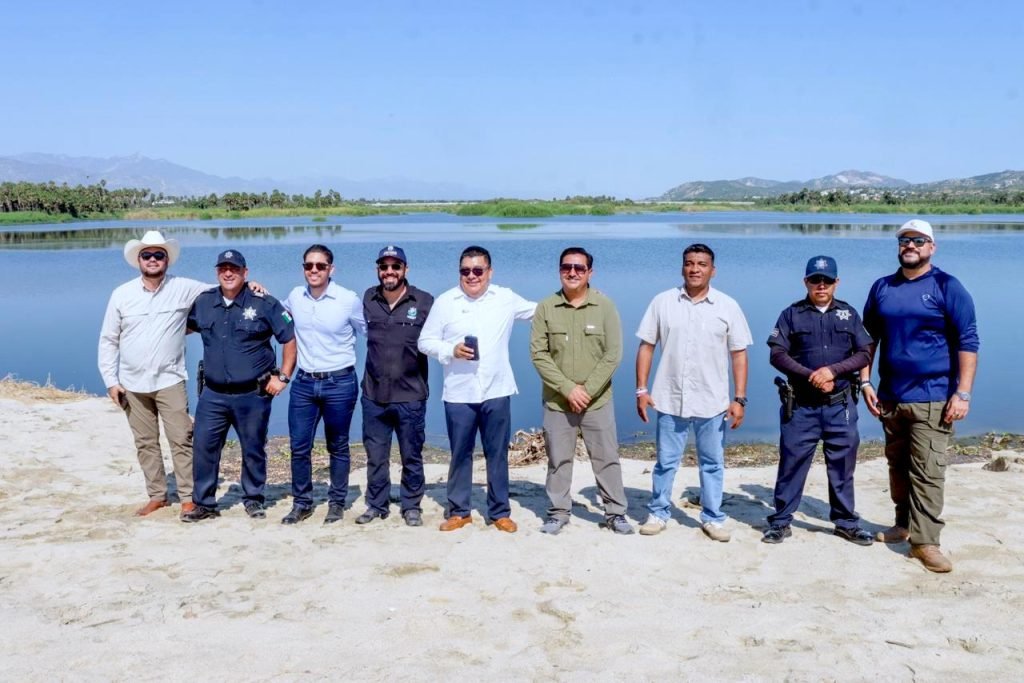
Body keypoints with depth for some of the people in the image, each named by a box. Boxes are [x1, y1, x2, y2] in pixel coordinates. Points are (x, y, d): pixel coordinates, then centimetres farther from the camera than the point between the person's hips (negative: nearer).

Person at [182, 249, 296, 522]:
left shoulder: (264, 304, -7)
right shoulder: (204, 303, 6)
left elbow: (290, 339, -3)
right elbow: (186, 326, 25)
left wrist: (283, 377, -6)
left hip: (253, 395, -3)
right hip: (213, 395, 3)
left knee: (253, 450, 8)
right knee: (203, 448, 2)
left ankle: (253, 500, 25)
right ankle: (204, 503, 16)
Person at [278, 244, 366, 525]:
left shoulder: (349, 300, -9)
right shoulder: (295, 296, 2)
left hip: (339, 383, -3)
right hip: (304, 383, 3)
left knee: (338, 448, 9)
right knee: (299, 447, 6)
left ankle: (337, 503, 24)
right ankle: (302, 502, 22)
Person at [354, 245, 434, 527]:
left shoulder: (424, 302, -6)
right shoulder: (367, 299, 3)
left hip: (411, 395, -2)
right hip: (374, 395, 3)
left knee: (412, 456, 10)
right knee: (375, 456, 13)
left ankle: (412, 506, 25)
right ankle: (376, 505, 28)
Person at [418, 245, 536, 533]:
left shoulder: (506, 298, 4)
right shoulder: (444, 302, 0)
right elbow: (425, 341, 1)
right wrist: (451, 350, -16)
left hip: (496, 392, 1)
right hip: (458, 394, -1)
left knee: (498, 454, 8)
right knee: (460, 454, 8)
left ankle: (500, 512, 20)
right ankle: (458, 511, 23)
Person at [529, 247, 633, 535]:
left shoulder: (605, 306, -4)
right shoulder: (546, 308, -3)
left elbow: (613, 354, -7)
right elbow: (538, 354, -6)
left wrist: (587, 389, -13)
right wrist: (568, 388, -14)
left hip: (598, 401, 0)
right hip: (557, 401, 1)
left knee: (607, 458, 7)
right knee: (558, 460, 10)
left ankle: (615, 513, 20)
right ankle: (558, 512, 24)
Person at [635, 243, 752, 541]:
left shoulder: (728, 306, 0)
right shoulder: (662, 302, 0)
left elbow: (739, 354, 1)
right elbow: (646, 346, 2)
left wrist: (740, 398, -5)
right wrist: (642, 390, -3)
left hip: (712, 402, 0)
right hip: (670, 400, 0)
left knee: (712, 463, 10)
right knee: (665, 462, 10)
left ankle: (713, 518, 23)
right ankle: (658, 514, 24)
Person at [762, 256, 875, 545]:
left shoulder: (849, 314, 8)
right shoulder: (792, 314, 2)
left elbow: (864, 354, 3)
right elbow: (777, 355, -4)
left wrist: (832, 370, -13)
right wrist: (811, 375, -15)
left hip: (840, 405, 2)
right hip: (800, 405, -2)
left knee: (842, 465, 10)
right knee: (792, 463, 3)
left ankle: (846, 522, 23)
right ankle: (780, 521, 13)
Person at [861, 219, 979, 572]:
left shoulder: (947, 287, -4)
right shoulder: (882, 288, 9)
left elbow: (968, 342, -6)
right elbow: (868, 338, 15)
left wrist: (963, 394, -13)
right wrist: (865, 381, 6)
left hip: (931, 399, -5)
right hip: (890, 397, 5)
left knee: (927, 472, -7)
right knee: (898, 467, 15)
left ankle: (924, 541, -2)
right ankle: (904, 524, 30)